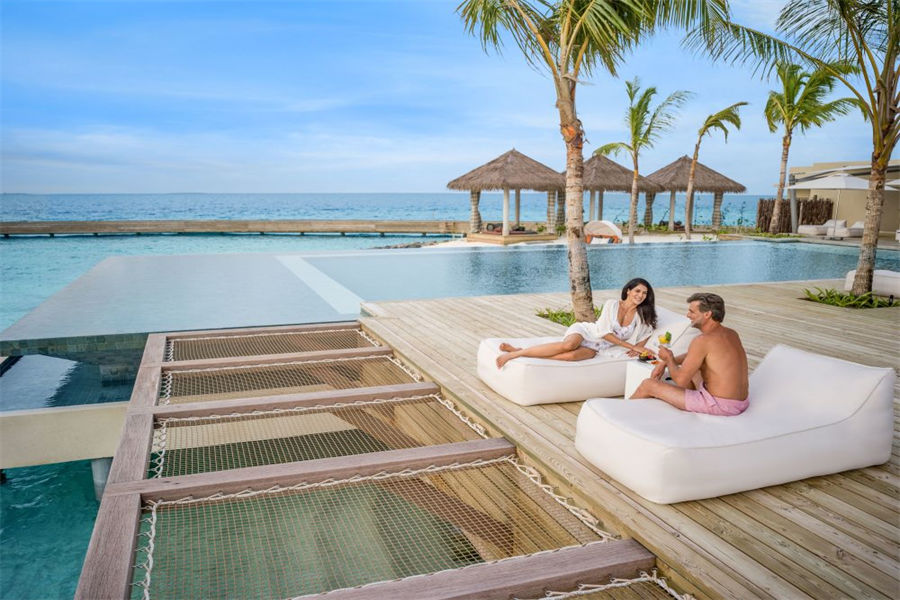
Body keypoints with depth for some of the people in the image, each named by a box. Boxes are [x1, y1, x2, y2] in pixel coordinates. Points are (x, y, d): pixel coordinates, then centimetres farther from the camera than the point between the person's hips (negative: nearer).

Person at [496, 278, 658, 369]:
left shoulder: (642, 315, 7)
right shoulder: (612, 304, -4)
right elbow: (603, 332, -11)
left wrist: (638, 348, -1)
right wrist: (631, 346, -16)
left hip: (596, 348, 2)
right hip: (585, 332, -2)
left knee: (572, 355, -36)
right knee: (568, 345, -41)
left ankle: (521, 351, -30)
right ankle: (515, 353, -36)